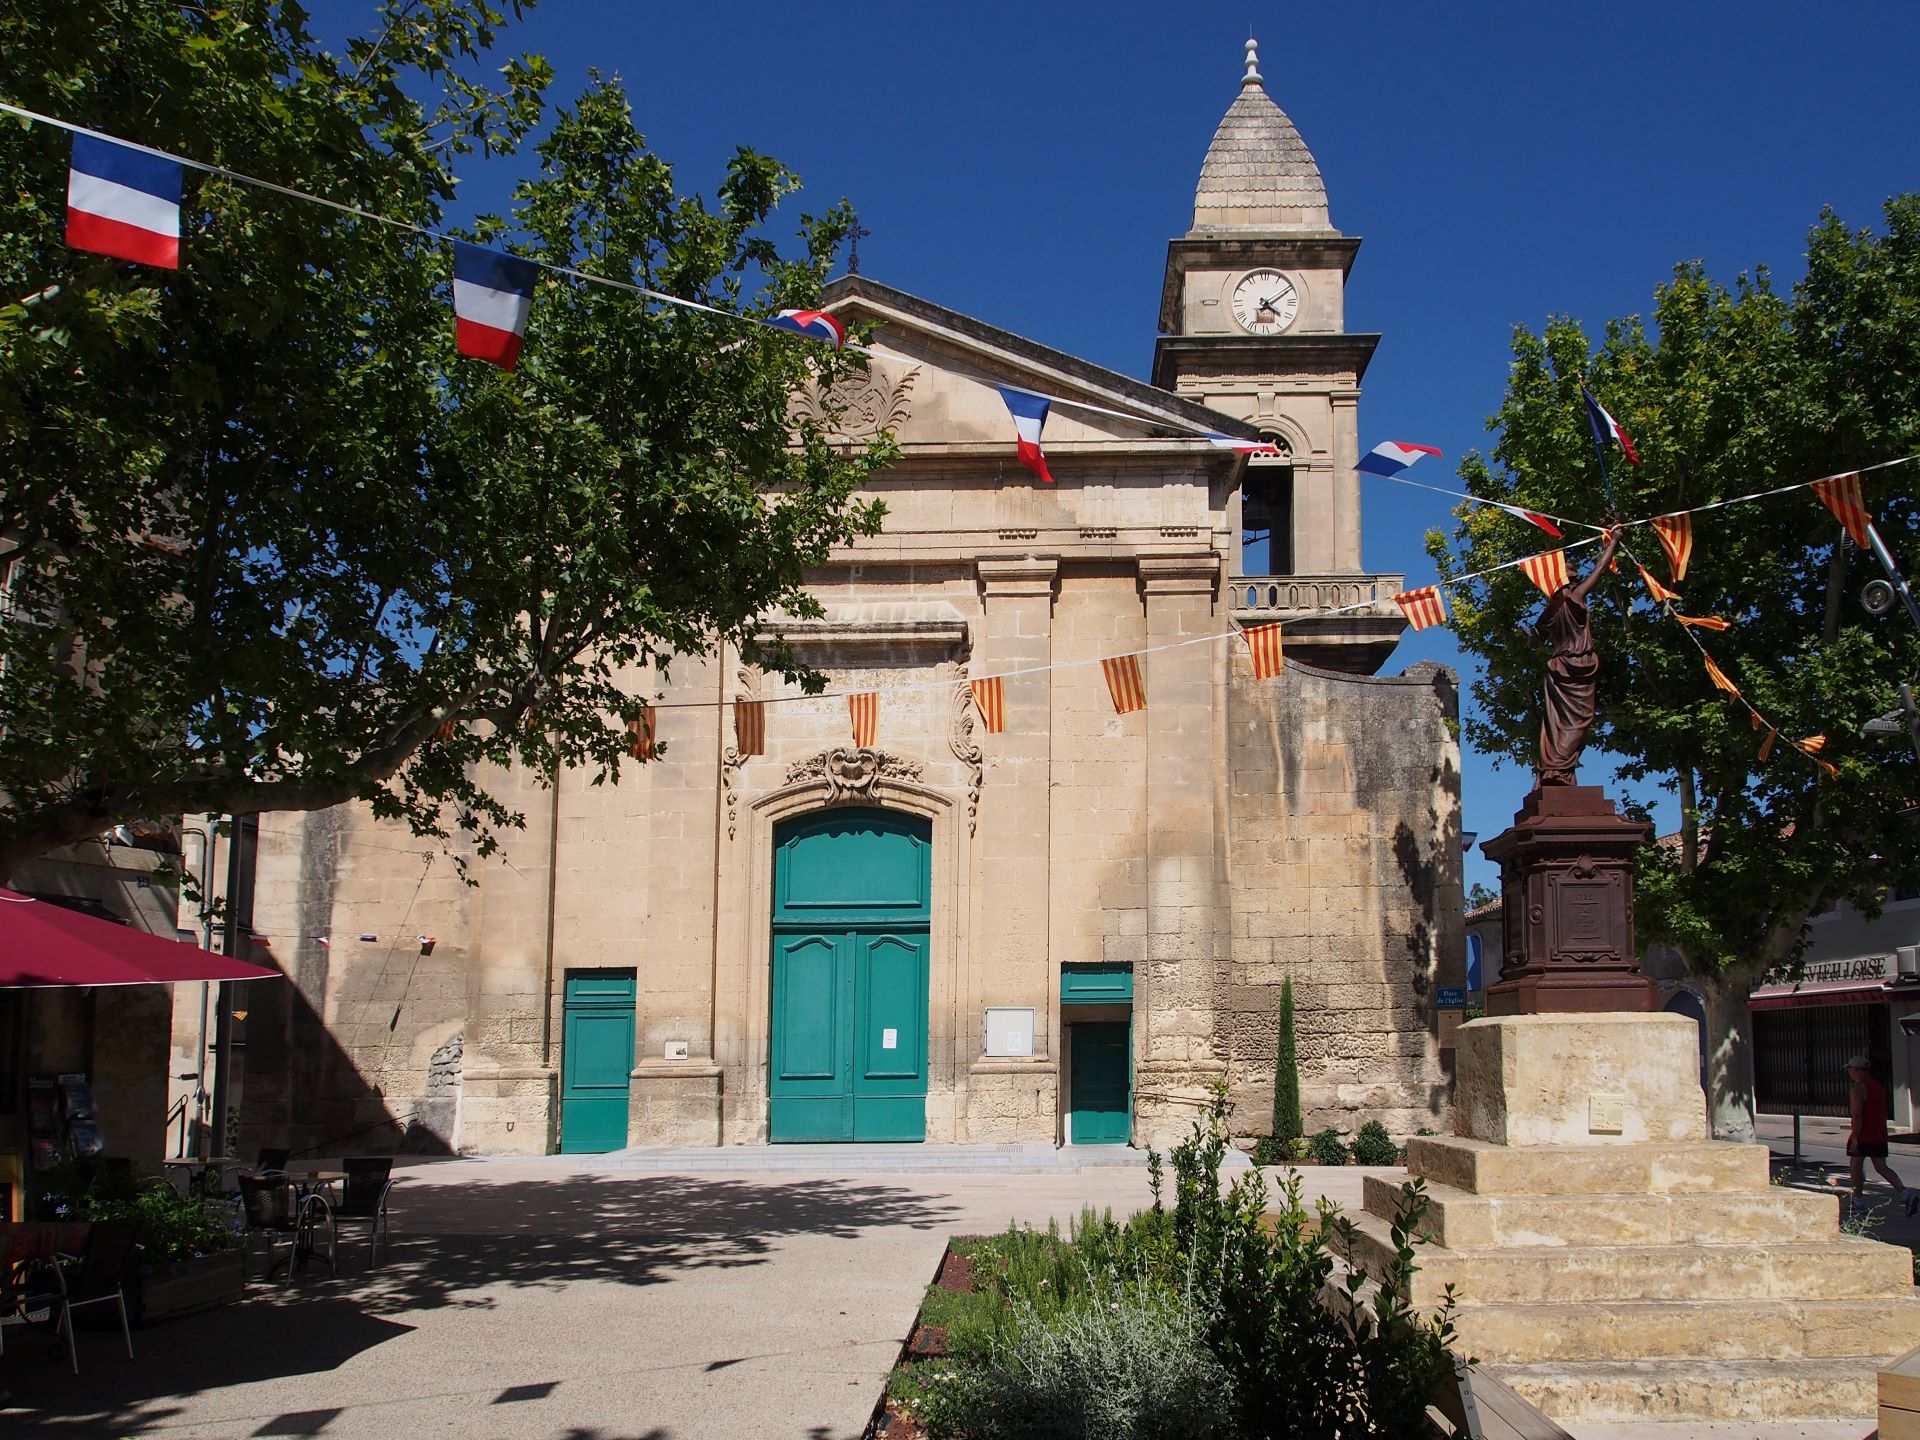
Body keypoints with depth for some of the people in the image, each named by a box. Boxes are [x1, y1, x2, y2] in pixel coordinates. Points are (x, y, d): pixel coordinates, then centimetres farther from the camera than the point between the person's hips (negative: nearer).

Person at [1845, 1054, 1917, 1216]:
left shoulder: (1857, 1088, -14)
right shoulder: (1879, 1086, 13)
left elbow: (1857, 1114, -21)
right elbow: (1884, 1113, 20)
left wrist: (1855, 1138, -21)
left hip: (1862, 1135, -7)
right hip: (1879, 1135, 7)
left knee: (1855, 1165, 7)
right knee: (1882, 1167, 6)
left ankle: (1857, 1201, 12)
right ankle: (1906, 1194, -12)